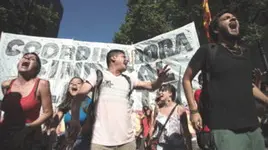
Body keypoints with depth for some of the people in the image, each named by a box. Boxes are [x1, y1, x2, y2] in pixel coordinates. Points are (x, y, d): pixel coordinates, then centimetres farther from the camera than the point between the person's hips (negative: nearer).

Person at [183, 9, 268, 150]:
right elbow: (187, 79, -1)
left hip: (252, 125, 6)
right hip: (224, 127, -6)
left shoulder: (245, 51, 14)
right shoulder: (207, 50, -4)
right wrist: (194, 111, -8)